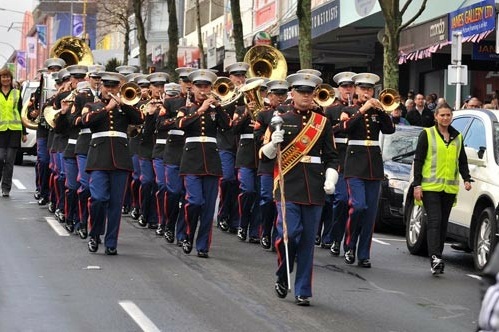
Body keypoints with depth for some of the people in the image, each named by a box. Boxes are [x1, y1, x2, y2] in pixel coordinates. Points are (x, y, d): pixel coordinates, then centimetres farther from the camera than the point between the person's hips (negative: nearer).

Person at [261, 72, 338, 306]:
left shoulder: (323, 123, 10)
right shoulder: (281, 120, 4)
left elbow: (331, 157, 14)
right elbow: (265, 155, 4)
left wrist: (330, 179, -3)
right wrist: (274, 142, -17)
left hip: (314, 190, 2)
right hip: (288, 188, -2)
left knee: (308, 240, 4)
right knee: (289, 233, -13)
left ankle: (303, 291, 12)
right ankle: (282, 278, 13)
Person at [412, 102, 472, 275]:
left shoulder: (457, 137, 14)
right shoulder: (427, 135, 1)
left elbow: (462, 161, 20)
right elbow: (418, 160, -1)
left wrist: (467, 179, 3)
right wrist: (417, 184, -8)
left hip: (450, 188, 5)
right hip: (430, 186, -5)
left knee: (443, 223, 6)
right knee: (434, 221, -14)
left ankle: (437, 260, 11)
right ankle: (435, 258, -21)